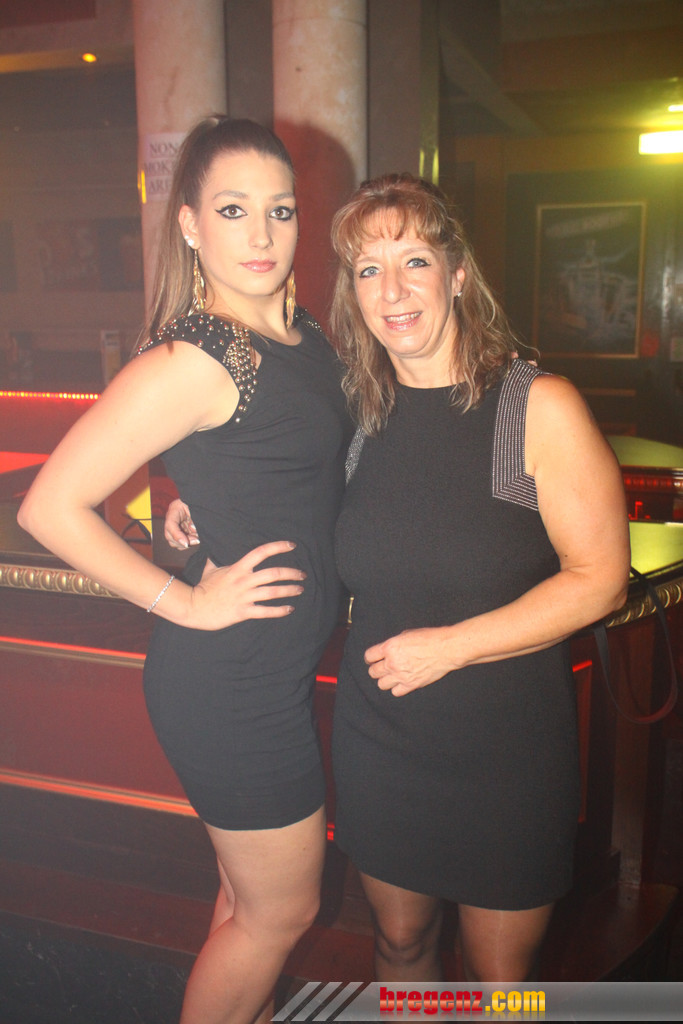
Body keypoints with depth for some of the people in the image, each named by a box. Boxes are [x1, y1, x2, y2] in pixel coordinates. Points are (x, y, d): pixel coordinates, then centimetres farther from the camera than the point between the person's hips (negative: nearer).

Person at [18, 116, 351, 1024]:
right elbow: (51, 507, -21)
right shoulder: (190, 361, -21)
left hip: (282, 666, 8)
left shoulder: (308, 338, 5)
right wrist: (189, 604, -17)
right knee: (281, 911, 12)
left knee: (254, 897, 25)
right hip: (229, 678, -8)